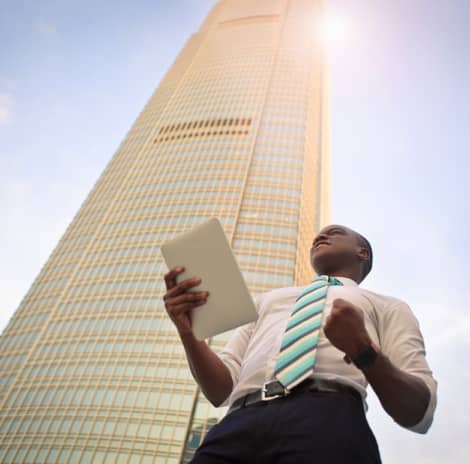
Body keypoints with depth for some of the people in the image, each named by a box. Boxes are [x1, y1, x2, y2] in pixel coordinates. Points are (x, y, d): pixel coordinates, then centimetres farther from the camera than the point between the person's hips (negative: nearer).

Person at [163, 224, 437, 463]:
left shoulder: (387, 307, 23)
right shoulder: (268, 299, 31)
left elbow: (420, 413, 10)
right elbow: (221, 391, 21)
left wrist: (365, 351, -9)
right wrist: (188, 331, 3)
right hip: (240, 425, 3)